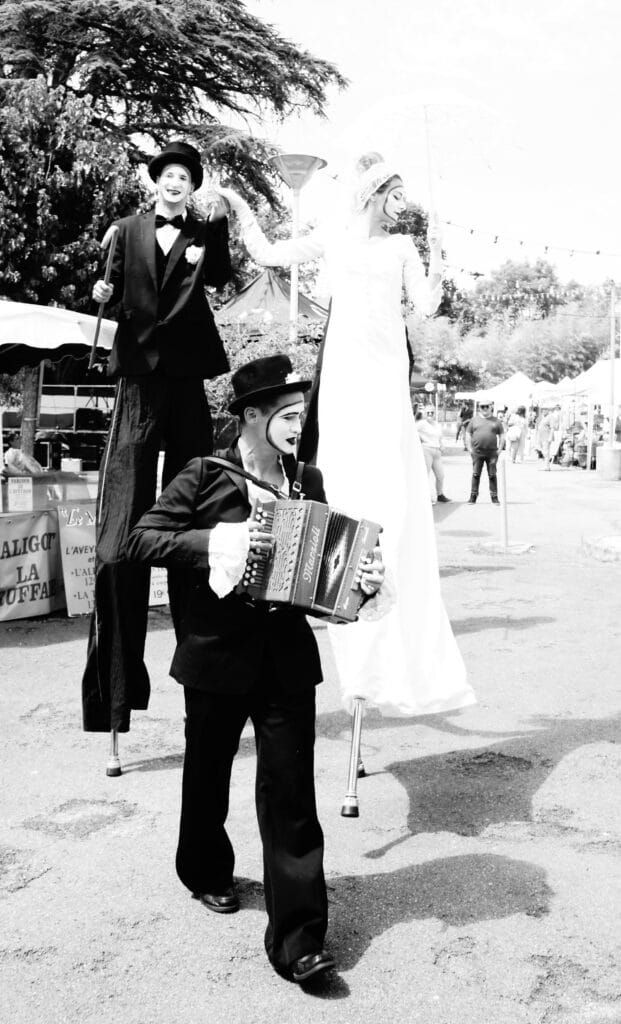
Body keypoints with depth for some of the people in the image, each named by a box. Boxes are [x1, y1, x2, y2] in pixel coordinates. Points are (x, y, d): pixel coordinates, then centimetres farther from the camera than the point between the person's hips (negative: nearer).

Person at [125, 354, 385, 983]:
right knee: (208, 773, 17)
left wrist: (362, 583, -10)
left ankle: (297, 938, 4)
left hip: (287, 655, 2)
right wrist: (215, 540, -21)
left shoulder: (309, 482, 6)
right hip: (218, 653, -2)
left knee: (290, 792, -1)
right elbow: (141, 540, -8)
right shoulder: (204, 477, -6)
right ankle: (206, 872, 45)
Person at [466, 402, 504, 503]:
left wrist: (499, 448, 0)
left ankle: (494, 497, 9)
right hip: (477, 452, 0)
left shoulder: (496, 420, 6)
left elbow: (502, 435, 9)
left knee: (492, 475, 2)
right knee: (476, 475, 3)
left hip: (492, 453, 0)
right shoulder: (475, 419, 6)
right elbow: (468, 433, 9)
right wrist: (469, 447, 1)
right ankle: (473, 496, 9)